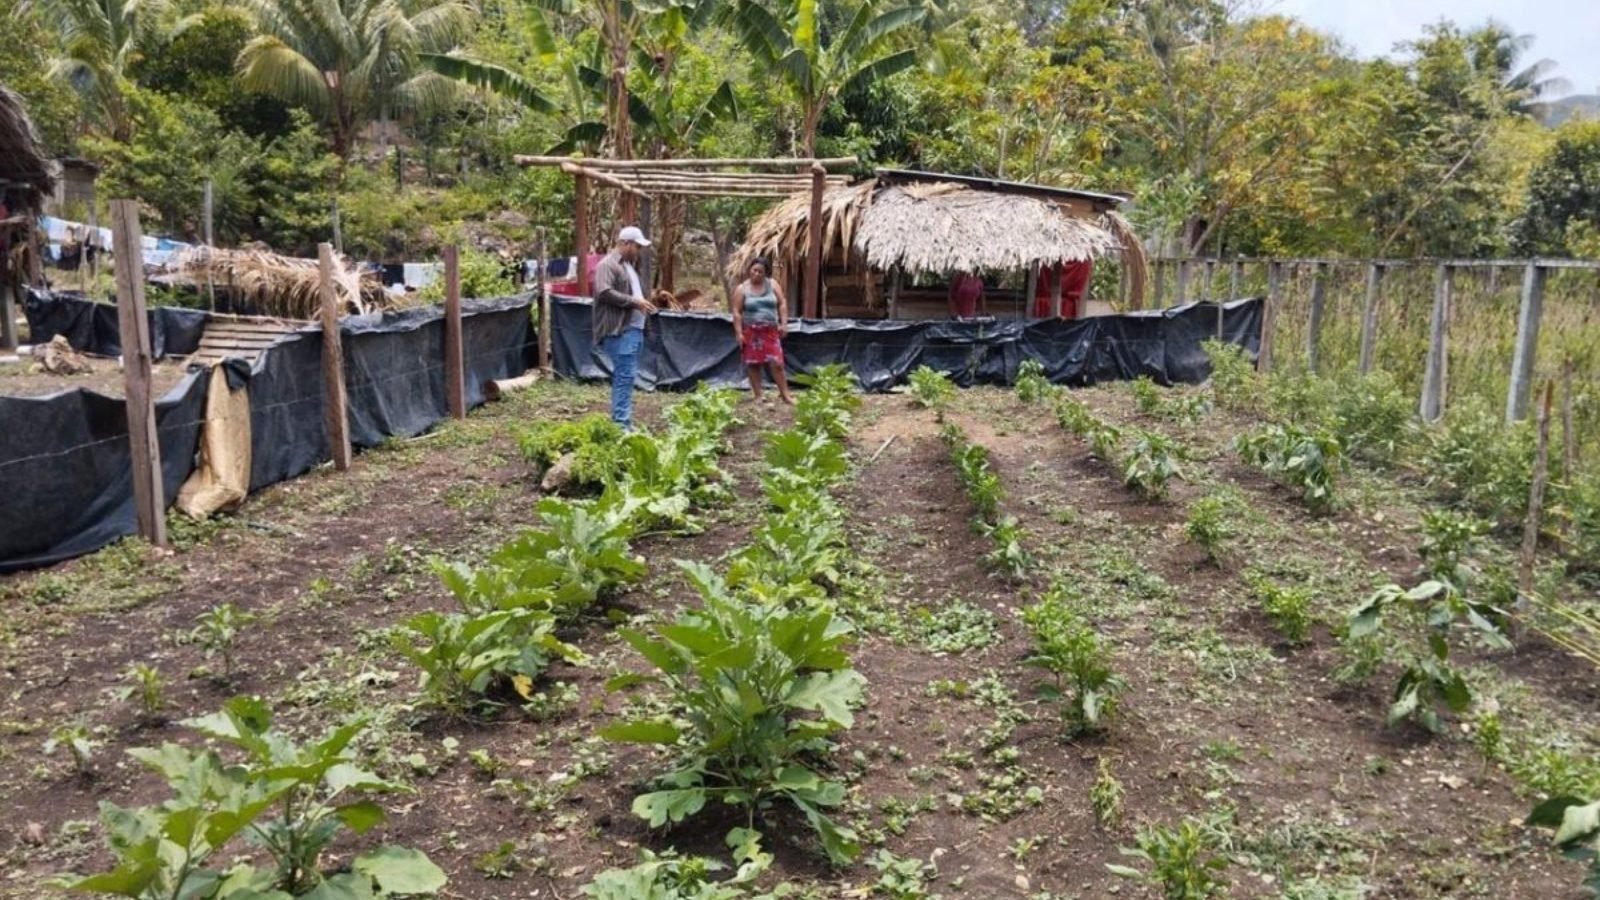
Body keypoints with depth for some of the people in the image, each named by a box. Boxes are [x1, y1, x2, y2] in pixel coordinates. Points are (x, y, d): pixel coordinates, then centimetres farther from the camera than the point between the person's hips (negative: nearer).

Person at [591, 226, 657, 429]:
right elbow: (604, 292, -21)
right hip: (620, 330, -10)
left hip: (634, 329, 10)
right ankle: (622, 424, -12)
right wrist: (634, 302, -20)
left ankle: (619, 421, 17)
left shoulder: (628, 265, 23)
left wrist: (643, 302, 15)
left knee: (624, 376, 12)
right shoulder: (608, 264, -9)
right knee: (624, 376, -12)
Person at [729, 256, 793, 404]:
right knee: (753, 364, 3)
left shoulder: (772, 284, 5)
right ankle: (758, 396, 11)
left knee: (776, 363, -4)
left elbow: (782, 304, 6)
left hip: (770, 331, 1)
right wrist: (739, 333, -10)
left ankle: (785, 395, 4)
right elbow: (736, 312, -4)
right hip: (751, 332, -1)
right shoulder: (742, 289, -2)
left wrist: (784, 323, -3)